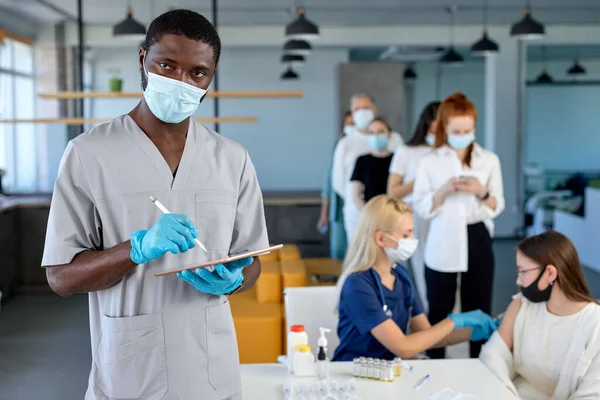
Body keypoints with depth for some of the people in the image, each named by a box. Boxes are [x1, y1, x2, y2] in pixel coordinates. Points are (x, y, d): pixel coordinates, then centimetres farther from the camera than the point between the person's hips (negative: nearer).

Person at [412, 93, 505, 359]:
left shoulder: (490, 160, 4)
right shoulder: (429, 162, 1)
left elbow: (497, 207, 5)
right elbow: (420, 209, -3)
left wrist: (482, 192, -15)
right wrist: (444, 190, -19)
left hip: (477, 240, 1)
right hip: (442, 244, -1)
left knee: (479, 309, 9)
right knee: (439, 311, 8)